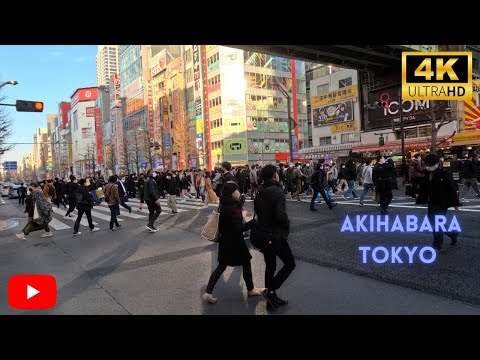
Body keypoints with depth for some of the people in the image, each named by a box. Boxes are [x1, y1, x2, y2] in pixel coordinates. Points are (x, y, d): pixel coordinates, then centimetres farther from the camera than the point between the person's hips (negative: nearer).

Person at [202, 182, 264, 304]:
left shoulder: (224, 205, 3)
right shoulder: (232, 208, -25)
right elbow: (239, 228, -28)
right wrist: (254, 221, -30)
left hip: (226, 240, 9)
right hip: (234, 241, -8)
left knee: (222, 265, 14)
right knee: (246, 262, 12)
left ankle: (208, 293, 11)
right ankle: (250, 289, 30)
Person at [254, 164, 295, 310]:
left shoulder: (259, 192, 4)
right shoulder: (277, 192, -19)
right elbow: (281, 216, -24)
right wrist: (287, 226, -6)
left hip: (262, 234, 8)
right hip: (276, 235, -8)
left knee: (270, 265, 18)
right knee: (290, 263, 8)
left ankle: (272, 298, 27)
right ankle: (270, 290, 0)